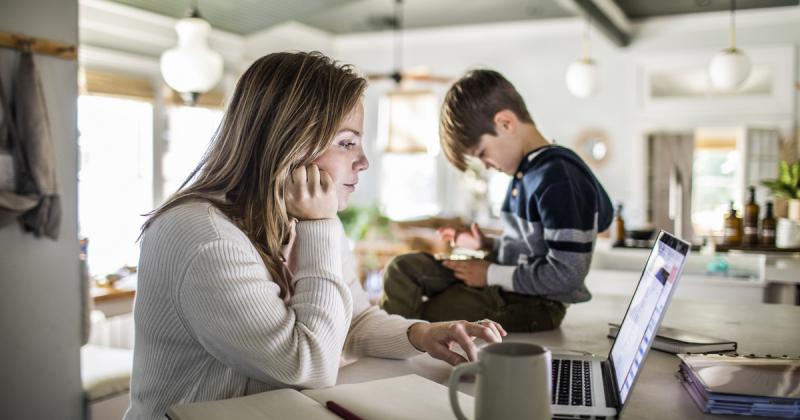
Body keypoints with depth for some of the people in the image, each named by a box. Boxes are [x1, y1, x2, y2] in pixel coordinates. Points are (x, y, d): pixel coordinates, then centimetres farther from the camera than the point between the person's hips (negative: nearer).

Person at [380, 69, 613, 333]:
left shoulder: (557, 178, -22)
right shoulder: (527, 170, 8)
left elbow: (566, 274, -24)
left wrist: (492, 274, -16)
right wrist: (487, 245, 9)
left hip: (533, 306, -9)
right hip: (504, 286, 9)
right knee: (402, 269, -1)